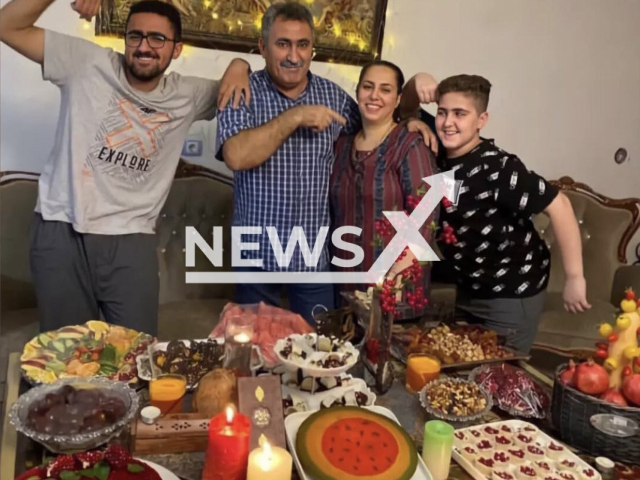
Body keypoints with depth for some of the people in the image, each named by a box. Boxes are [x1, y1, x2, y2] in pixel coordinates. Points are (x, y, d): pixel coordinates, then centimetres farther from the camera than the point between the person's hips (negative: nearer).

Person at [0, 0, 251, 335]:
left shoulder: (187, 96, 6)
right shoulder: (88, 64, -1)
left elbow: (233, 89, 17)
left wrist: (239, 66, -6)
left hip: (130, 240, 1)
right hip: (61, 233, -1)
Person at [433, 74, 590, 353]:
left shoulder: (497, 167, -26)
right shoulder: (439, 157, -6)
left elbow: (558, 205, -27)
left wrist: (574, 278, -26)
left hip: (512, 295, -7)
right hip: (466, 290, 7)